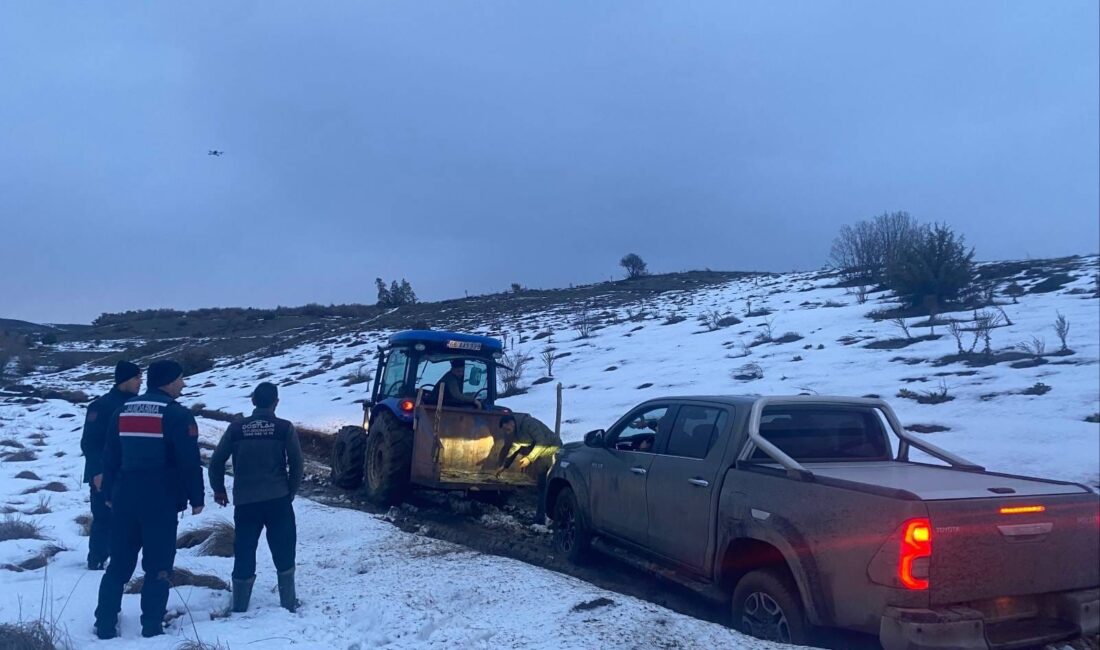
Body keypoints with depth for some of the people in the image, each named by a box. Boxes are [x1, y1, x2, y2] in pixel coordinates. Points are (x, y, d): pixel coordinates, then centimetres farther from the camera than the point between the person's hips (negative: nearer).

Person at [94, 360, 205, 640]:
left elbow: (109, 457, 15)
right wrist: (196, 498, -3)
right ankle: (152, 627, 4)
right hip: (161, 501, -6)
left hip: (125, 498, 6)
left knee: (119, 563, 14)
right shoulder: (177, 415, -10)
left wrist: (110, 493, 22)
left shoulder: (123, 411, 11)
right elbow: (190, 462, -12)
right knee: (158, 565, 3)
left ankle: (105, 625, 17)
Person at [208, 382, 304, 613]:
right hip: (278, 500, -1)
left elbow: (217, 461, 6)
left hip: (244, 501, 2)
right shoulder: (284, 428, -2)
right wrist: (290, 492, 12)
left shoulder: (236, 428, 3)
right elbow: (296, 464, -3)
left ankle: (240, 606, 17)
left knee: (244, 553, 12)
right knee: (283, 552, 11)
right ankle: (288, 602, 17)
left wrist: (218, 489, 21)